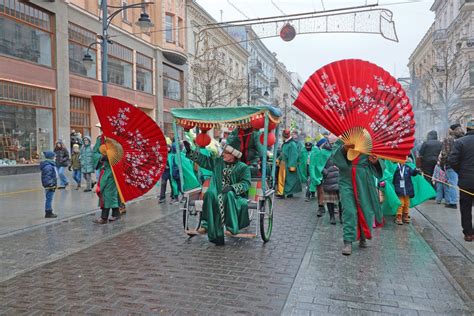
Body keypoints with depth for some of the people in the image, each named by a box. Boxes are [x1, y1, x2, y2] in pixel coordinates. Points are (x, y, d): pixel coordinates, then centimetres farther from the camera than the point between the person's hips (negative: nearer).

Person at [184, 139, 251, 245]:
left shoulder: (243, 167, 1)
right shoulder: (218, 161, 15)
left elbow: (246, 183, -9)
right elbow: (203, 160, 21)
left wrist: (232, 187, -25)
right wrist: (190, 151, 14)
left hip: (234, 195, -3)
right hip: (217, 194, 4)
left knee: (228, 195, -38)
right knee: (210, 193, -30)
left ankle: (231, 228, -31)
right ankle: (206, 225, -29)